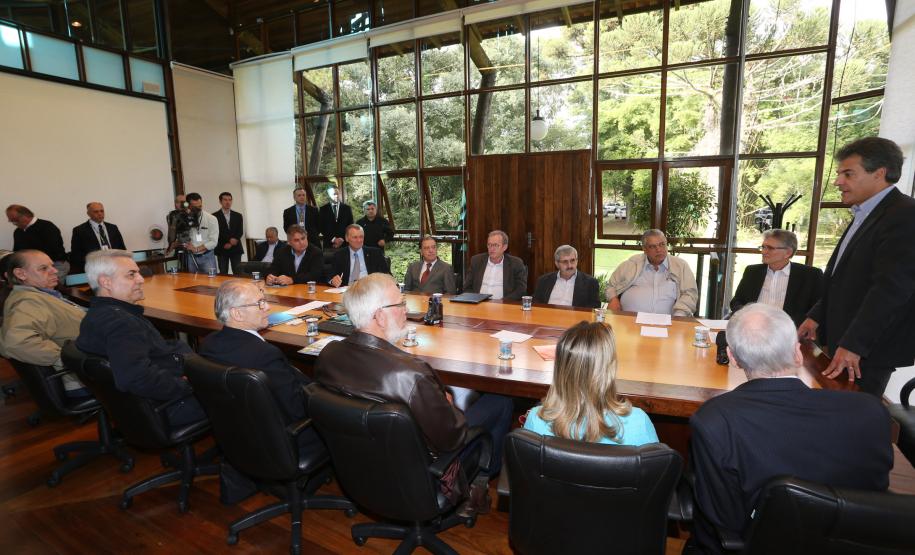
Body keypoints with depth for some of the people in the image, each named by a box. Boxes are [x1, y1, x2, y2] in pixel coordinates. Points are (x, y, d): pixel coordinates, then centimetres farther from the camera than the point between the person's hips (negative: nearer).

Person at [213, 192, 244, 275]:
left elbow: (240, 232, 2)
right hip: (222, 249, -2)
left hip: (235, 248, 2)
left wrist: (232, 241, -12)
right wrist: (224, 244, -12)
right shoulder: (215, 216, 2)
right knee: (223, 273, 1)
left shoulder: (238, 216, 10)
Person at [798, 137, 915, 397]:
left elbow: (890, 288, -22)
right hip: (842, 341, 8)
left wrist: (853, 345, -23)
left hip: (869, 349, -8)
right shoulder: (864, 215, 13)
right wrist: (816, 316, 12)